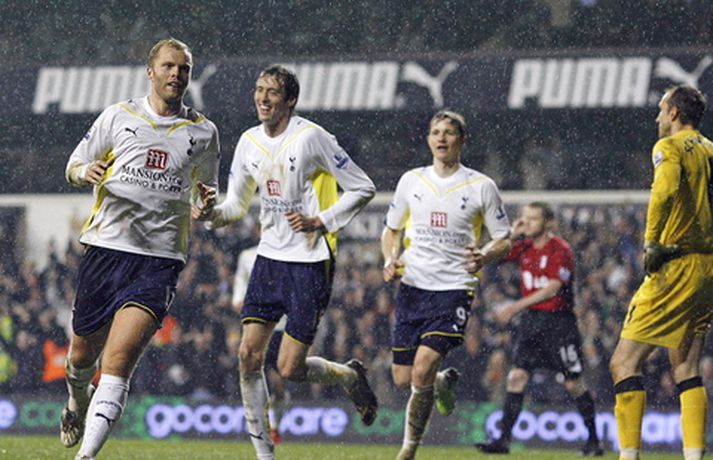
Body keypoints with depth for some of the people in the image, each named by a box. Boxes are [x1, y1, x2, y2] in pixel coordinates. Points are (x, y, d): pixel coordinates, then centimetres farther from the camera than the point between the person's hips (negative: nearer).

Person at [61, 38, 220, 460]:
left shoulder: (204, 132, 10)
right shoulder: (119, 116, 8)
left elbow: (205, 197, 21)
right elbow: (75, 166, 15)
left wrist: (206, 203, -3)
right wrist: (87, 173, -9)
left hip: (160, 260, -1)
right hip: (106, 247, 2)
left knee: (118, 361, -18)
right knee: (83, 355, 13)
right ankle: (79, 402, 48)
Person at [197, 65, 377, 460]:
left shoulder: (311, 137, -12)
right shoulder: (249, 142, 6)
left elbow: (362, 189, -6)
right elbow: (237, 204, 16)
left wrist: (321, 222, -15)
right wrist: (212, 213, -5)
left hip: (310, 261, -6)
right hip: (270, 257, 6)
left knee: (289, 367, -8)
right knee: (249, 354, -4)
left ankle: (350, 376, 24)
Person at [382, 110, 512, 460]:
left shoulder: (481, 186, -1)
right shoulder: (412, 181, 8)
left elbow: (504, 241, 5)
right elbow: (391, 230, 19)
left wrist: (486, 256, -18)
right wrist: (390, 260, -1)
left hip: (454, 289, -4)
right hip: (412, 287, 4)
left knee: (422, 369, -19)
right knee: (403, 379, 3)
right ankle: (444, 382, 38)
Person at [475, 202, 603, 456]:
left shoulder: (560, 250, -12)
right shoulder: (524, 247, 7)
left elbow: (552, 290, -20)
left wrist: (516, 307, -24)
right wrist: (511, 234, 0)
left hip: (558, 320, -5)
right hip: (531, 320, 6)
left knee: (574, 384, 1)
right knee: (516, 376, -6)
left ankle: (593, 439, 15)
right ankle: (503, 439, -6)